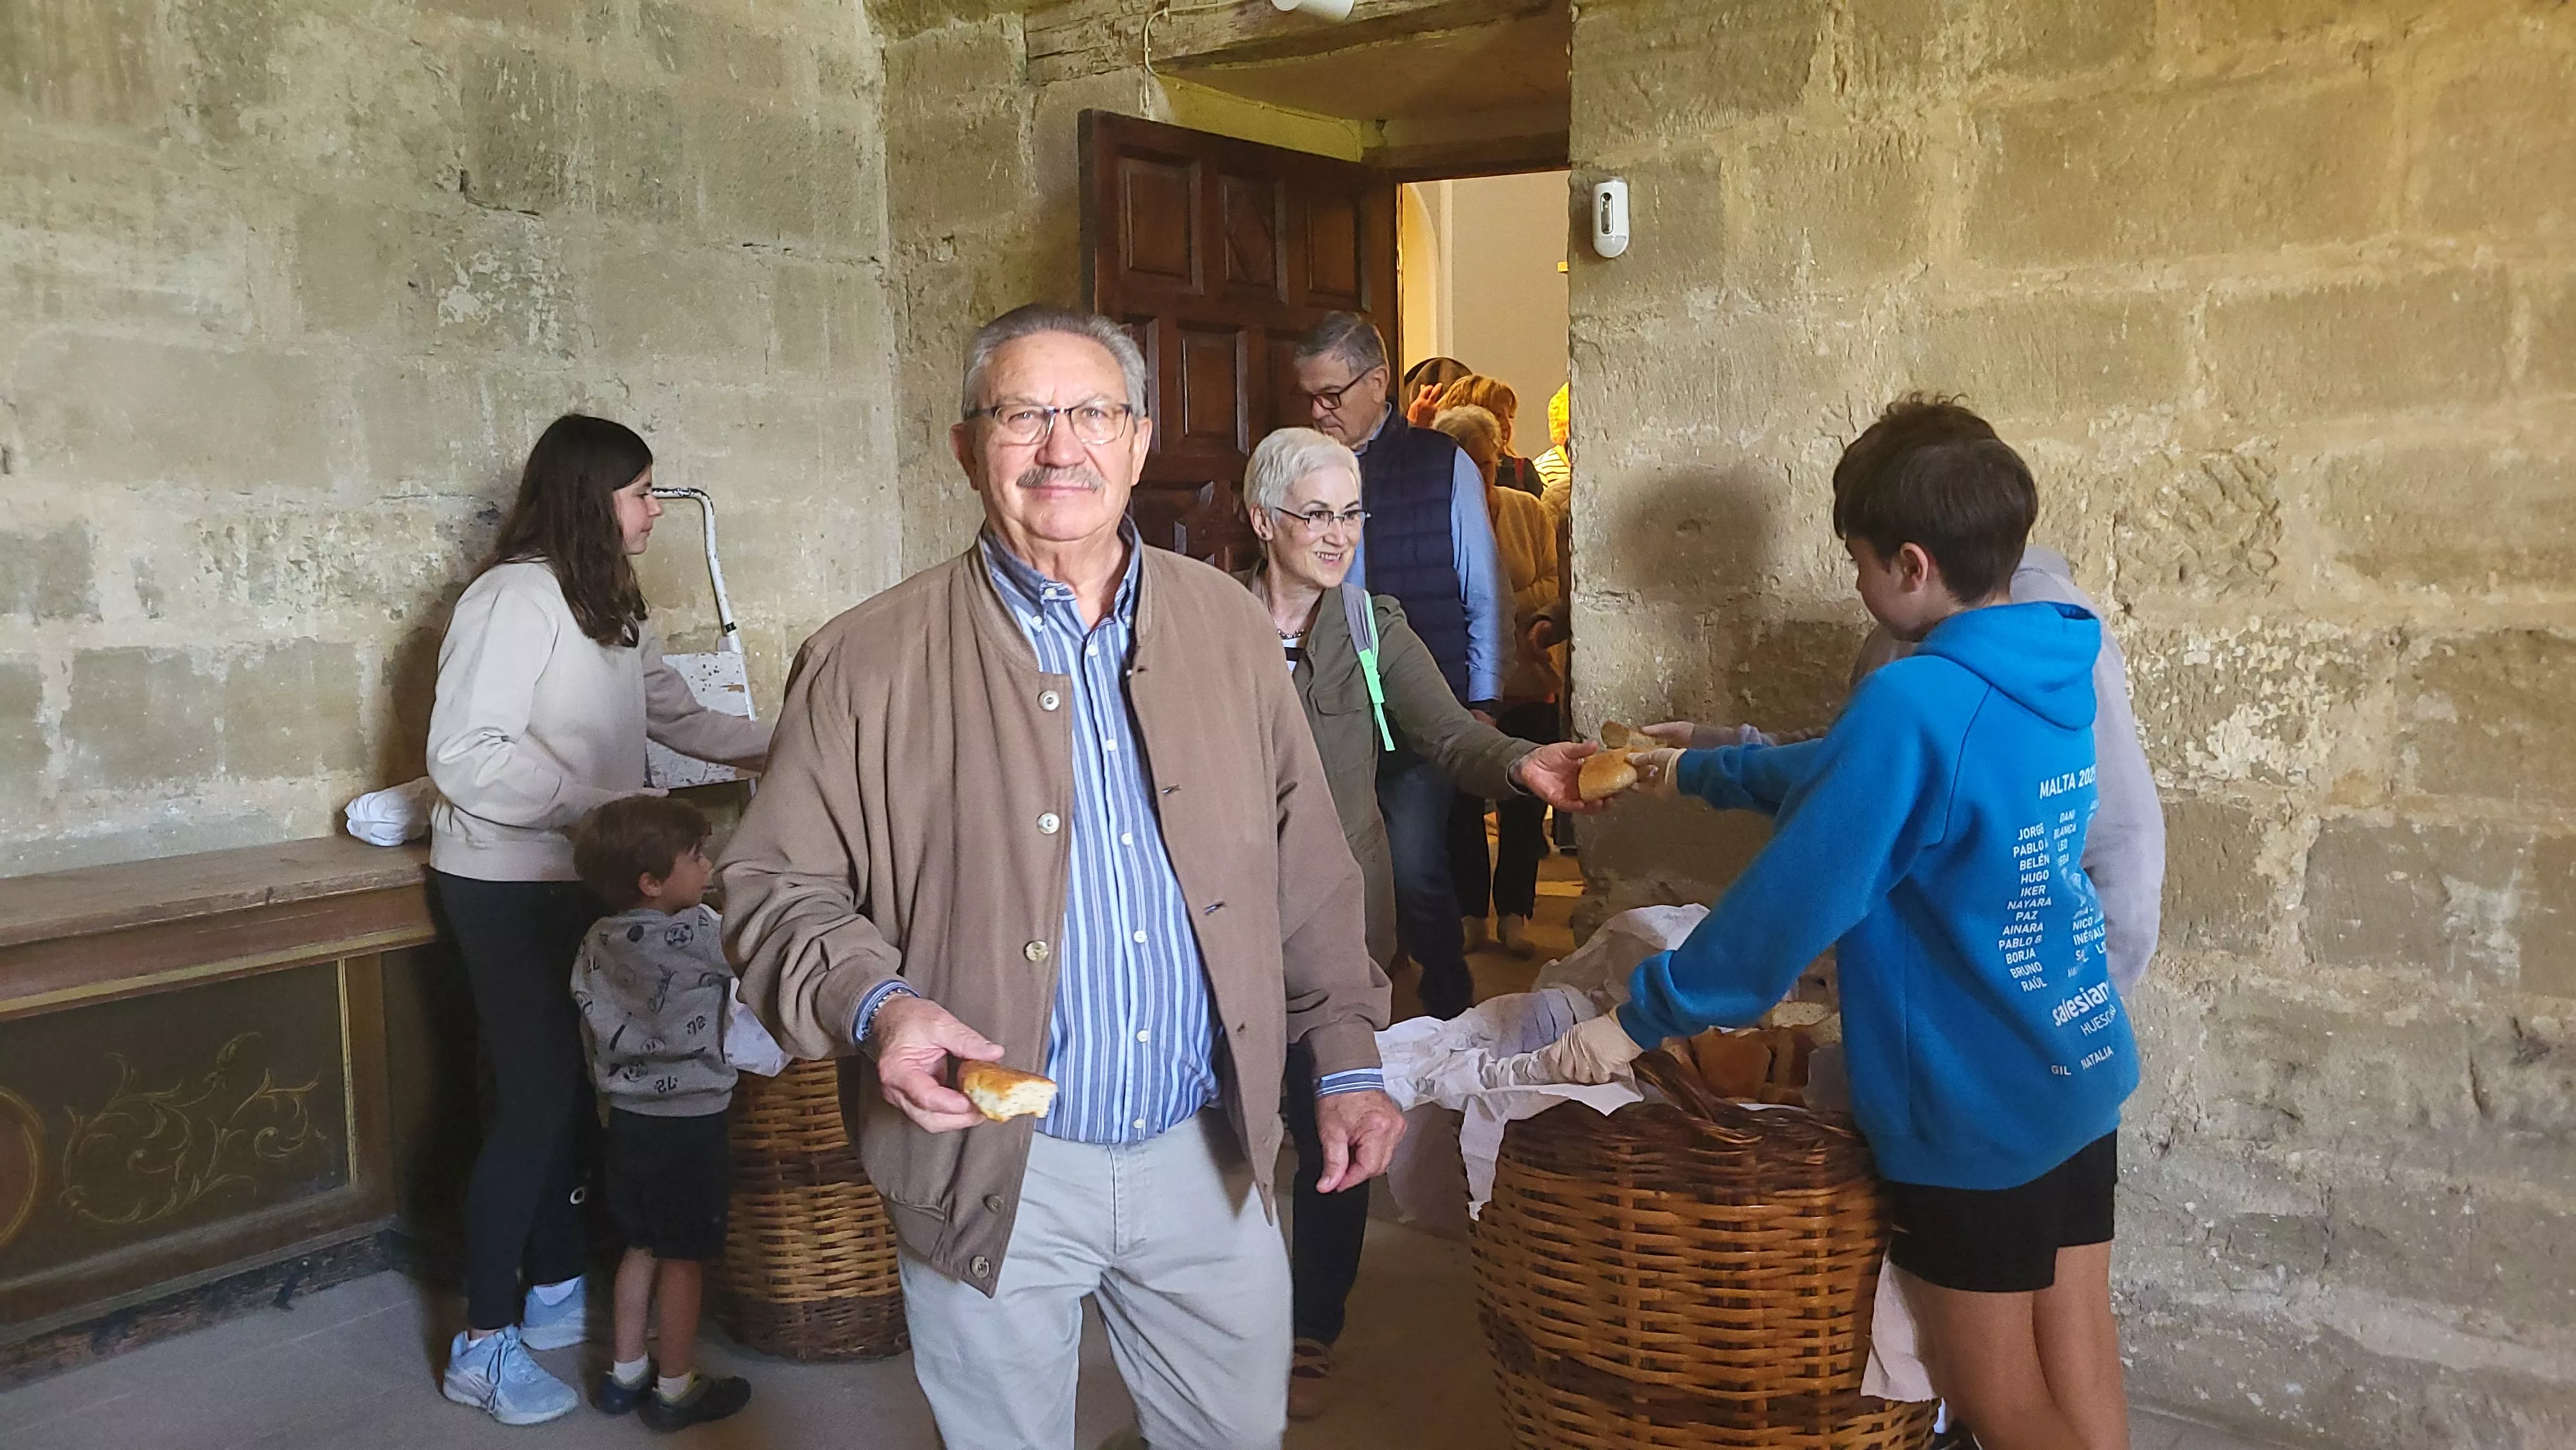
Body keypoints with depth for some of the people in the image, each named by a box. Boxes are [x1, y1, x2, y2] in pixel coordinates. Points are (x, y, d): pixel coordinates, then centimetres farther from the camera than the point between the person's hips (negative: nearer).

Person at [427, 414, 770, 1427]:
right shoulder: (516, 598, -17)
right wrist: (603, 801, -24)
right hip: (505, 887, -8)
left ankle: (556, 1293, 27)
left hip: (578, 883, 8)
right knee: (534, 1099, -5)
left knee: (572, 1088, 12)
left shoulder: (613, 609, 10)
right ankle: (484, 1345, 7)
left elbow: (679, 718, 20)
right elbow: (465, 756, -23)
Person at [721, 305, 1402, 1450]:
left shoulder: (1228, 627, 3)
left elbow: (1308, 871, 8)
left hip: (1209, 1158, 3)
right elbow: (775, 886, -4)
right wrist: (875, 1003, -22)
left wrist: (1348, 1062, 6)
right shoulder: (867, 665, -8)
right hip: (993, 1176, -2)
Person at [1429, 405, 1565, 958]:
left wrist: (1545, 621, -19)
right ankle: (1469, 911, 20)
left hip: (1526, 683, 2)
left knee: (1525, 804, 7)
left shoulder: (1529, 512, 6)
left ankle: (1514, 911, 19)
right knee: (1461, 804, 6)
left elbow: (1555, 585, 1)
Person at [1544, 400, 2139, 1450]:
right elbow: (1841, 773, 16)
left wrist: (1641, 1018, -12)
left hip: (1974, 1110, -8)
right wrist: (1694, 771, 25)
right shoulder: (2047, 678, 4)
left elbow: (1789, 904, -23)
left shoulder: (1916, 703, -24)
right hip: (2081, 1078, 8)